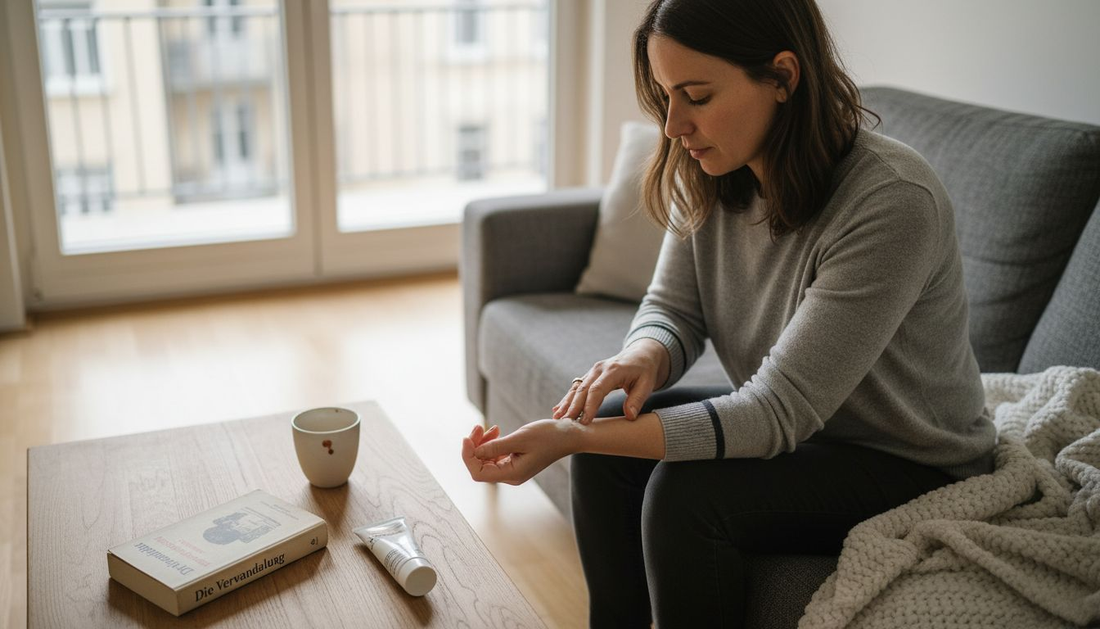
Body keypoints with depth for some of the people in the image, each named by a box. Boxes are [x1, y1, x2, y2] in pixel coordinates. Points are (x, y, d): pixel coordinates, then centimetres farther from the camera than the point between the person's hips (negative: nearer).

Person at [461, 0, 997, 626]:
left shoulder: (894, 201, -31)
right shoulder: (707, 175, -9)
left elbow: (778, 413, -31)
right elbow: (673, 309, 0)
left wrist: (573, 437, -37)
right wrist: (641, 358, -26)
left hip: (913, 468, -6)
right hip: (794, 423, 7)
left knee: (686, 493, -26)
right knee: (610, 431, -10)